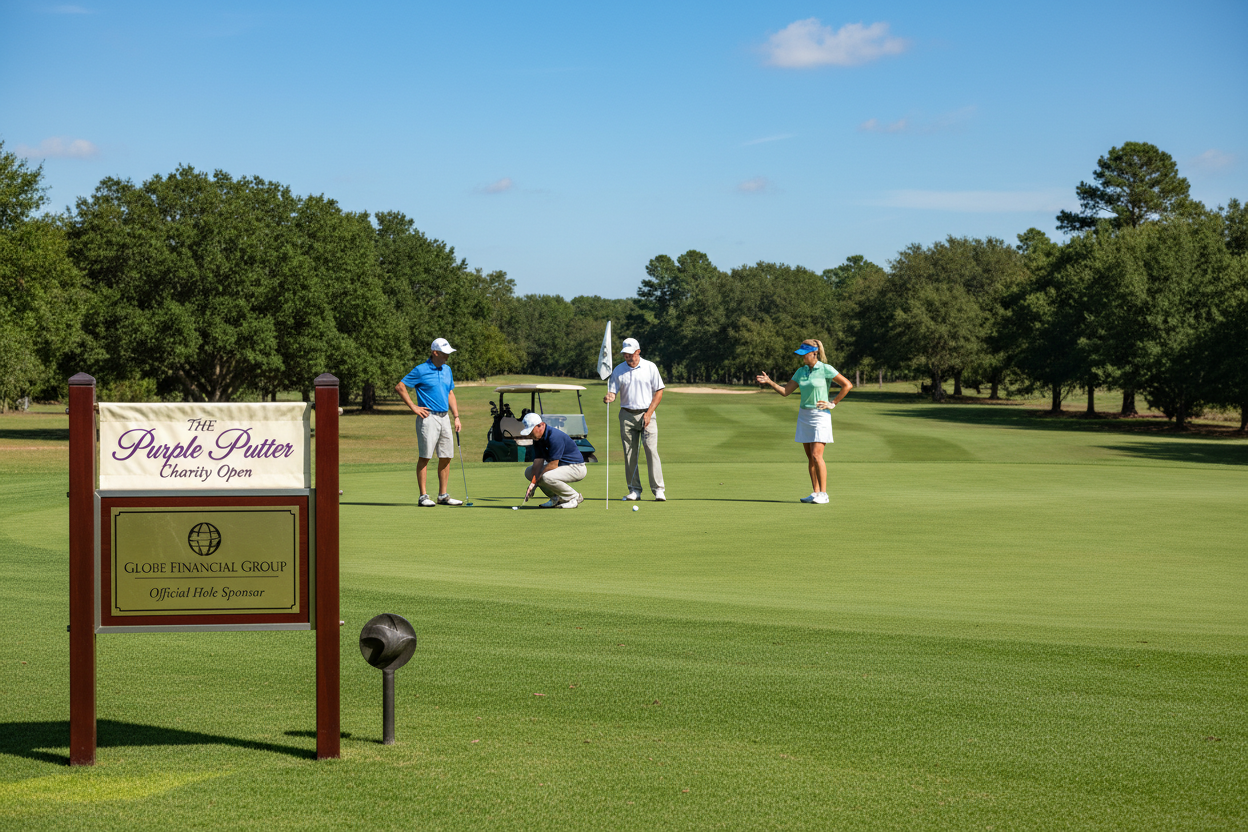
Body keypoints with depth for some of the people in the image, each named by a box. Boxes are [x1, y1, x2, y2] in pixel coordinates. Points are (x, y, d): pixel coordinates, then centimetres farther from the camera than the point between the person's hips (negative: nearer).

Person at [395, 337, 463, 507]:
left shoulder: (447, 370, 14)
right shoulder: (421, 370, -7)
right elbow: (399, 387, -7)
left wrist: (456, 416, 13)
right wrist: (414, 407, -8)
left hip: (444, 418, 7)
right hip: (428, 417, -7)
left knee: (446, 457, 6)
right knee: (425, 456, -6)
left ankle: (443, 495, 13)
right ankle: (423, 496, -3)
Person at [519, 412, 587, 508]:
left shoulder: (554, 436, -27)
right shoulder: (537, 438, 0)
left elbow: (553, 465, -27)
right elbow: (538, 461, -3)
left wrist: (536, 480, -21)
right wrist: (532, 483, -17)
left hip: (576, 468, -10)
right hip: (560, 466, 10)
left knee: (547, 477, -34)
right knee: (529, 471, 6)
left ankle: (574, 497, -11)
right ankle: (557, 498, 8)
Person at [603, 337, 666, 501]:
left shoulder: (650, 367, 2)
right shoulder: (618, 370, 6)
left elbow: (659, 392, 3)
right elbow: (612, 392, 4)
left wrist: (649, 413, -6)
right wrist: (609, 397, -22)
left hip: (646, 415, -2)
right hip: (627, 415, 2)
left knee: (652, 451, -10)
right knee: (629, 454, 1)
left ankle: (658, 489, -8)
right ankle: (634, 489, 7)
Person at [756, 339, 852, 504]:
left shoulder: (826, 369, -9)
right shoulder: (801, 371, 9)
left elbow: (847, 385, -8)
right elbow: (785, 391, 10)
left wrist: (833, 403, -7)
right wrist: (769, 382, -3)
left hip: (820, 416, -7)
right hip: (804, 415, 7)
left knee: (816, 455, -14)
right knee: (810, 457, 6)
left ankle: (823, 494, -9)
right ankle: (815, 493, 11)